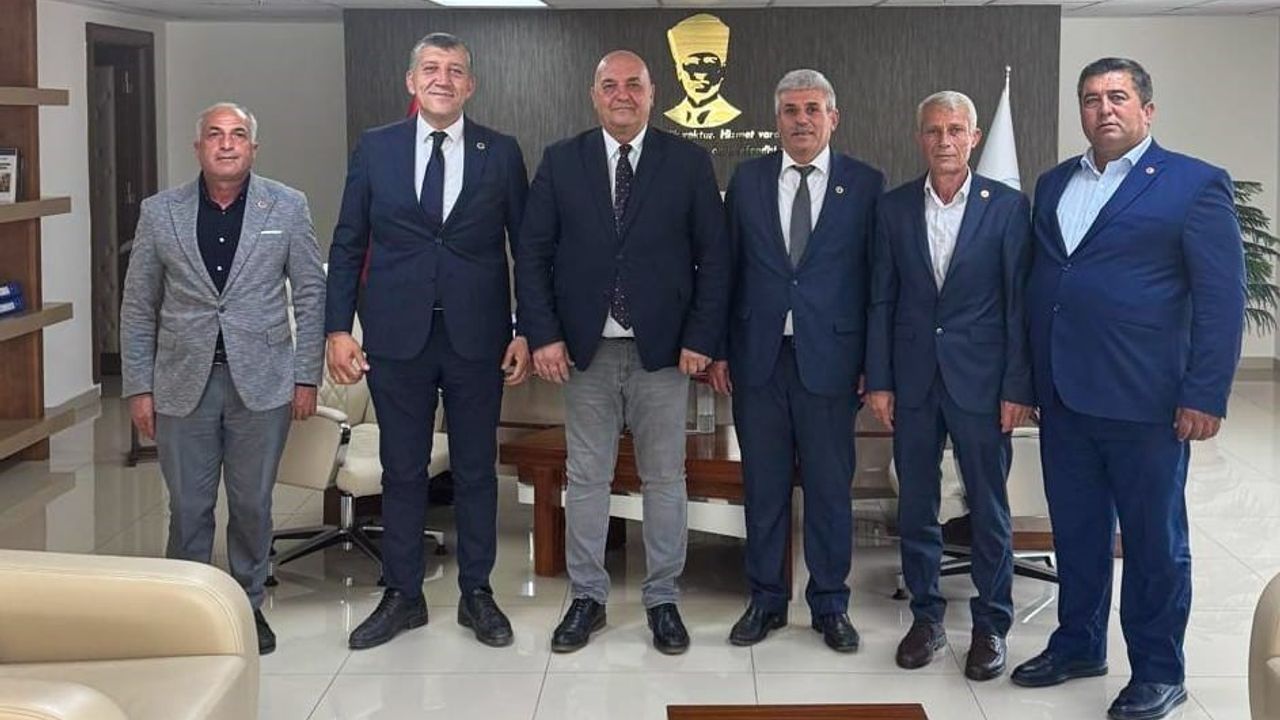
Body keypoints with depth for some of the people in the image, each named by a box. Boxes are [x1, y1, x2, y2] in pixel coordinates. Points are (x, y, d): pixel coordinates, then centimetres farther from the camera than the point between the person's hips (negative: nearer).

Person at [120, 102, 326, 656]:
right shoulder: (159, 213, 3)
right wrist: (139, 387, 2)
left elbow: (310, 295, 3)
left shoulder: (287, 208, 1)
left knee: (252, 504, 9)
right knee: (188, 507, 6)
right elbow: (138, 307, 6)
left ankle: (247, 604, 25)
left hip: (261, 381, 0)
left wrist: (307, 376, -2)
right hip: (183, 382, 1)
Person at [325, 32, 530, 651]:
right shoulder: (374, 149, 4)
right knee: (402, 470, 9)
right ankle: (402, 596, 20)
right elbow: (348, 245, 6)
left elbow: (526, 247, 4)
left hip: (477, 337, 0)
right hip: (397, 336, 1)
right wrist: (338, 328, 0)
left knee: (476, 470, 8)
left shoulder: (501, 153, 2)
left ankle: (477, 594, 21)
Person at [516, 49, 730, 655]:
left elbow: (714, 257, 1)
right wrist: (543, 334, -6)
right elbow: (533, 254, 3)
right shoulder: (560, 162, 4)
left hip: (663, 350, -1)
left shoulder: (688, 163, 1)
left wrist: (701, 338, -6)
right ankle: (587, 597, 21)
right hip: (586, 351, 1)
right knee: (586, 479, 9)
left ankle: (663, 600, 19)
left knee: (665, 479, 7)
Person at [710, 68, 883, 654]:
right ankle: (766, 600, 22)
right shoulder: (747, 179, 6)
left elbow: (877, 277, 0)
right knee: (763, 486, 9)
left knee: (830, 488, 6)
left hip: (828, 357, -2)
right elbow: (726, 267, 7)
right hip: (758, 357, 2)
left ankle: (830, 604, 20)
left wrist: (873, 361, -3)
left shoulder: (865, 185, 0)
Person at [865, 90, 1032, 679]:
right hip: (913, 381, 3)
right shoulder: (895, 207, 5)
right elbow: (882, 300, 6)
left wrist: (1018, 387, -8)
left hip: (980, 381, -2)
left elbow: (1018, 302, -4)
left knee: (989, 509, 5)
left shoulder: (1007, 206, -3)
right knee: (915, 506, 10)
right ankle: (926, 618, 23)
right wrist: (878, 380, 1)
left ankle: (991, 625, 18)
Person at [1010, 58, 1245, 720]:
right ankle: (1077, 645, 31)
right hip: (1063, 395, 6)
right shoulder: (1053, 185, 13)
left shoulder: (1194, 185, -6)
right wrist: (1027, 377, 11)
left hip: (1144, 398, -5)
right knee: (1076, 532, 16)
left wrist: (1205, 396, -14)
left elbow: (1222, 297, -9)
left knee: (1154, 540, 6)